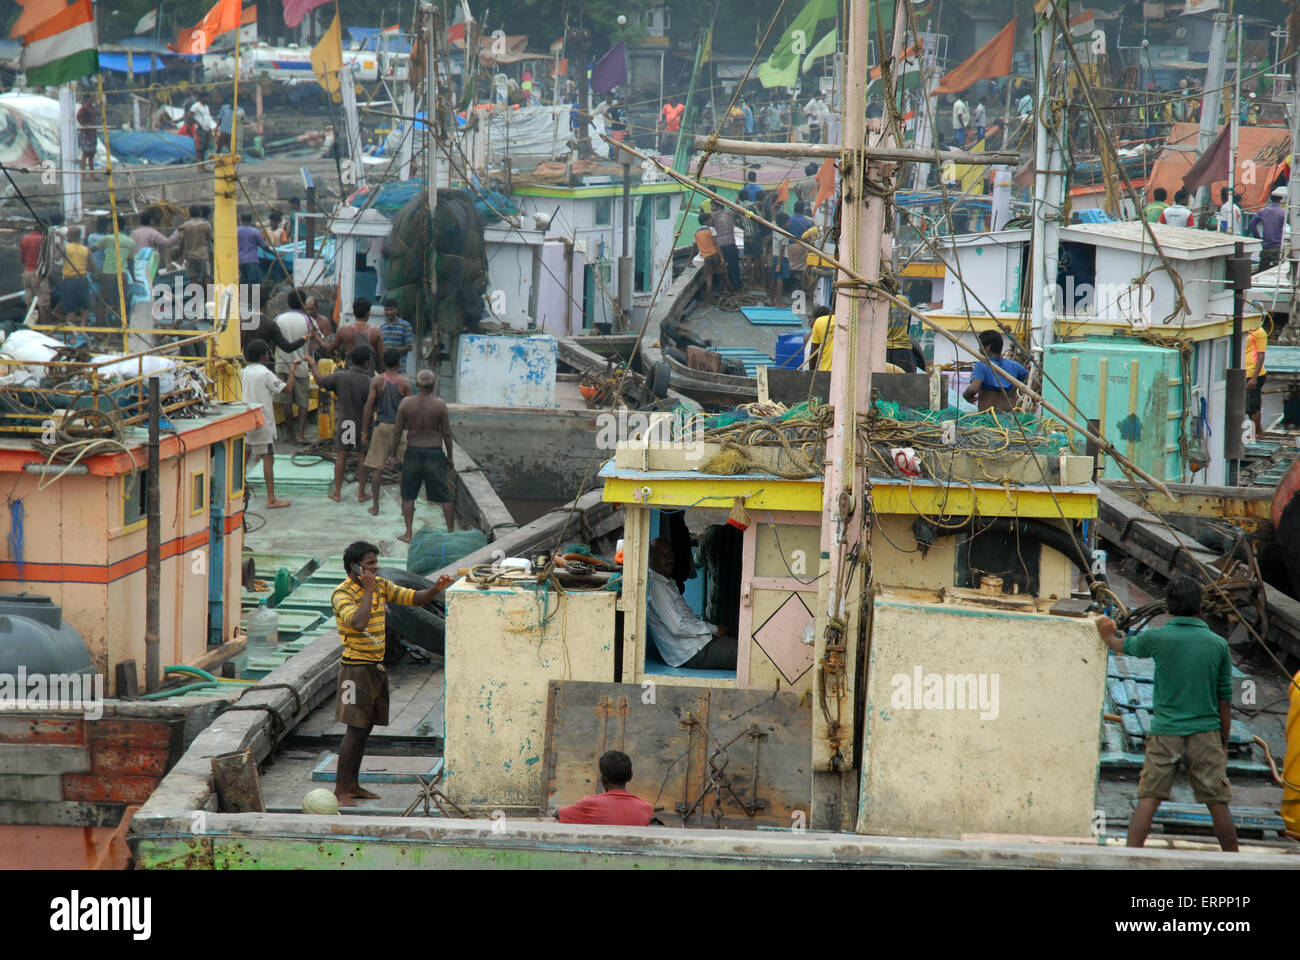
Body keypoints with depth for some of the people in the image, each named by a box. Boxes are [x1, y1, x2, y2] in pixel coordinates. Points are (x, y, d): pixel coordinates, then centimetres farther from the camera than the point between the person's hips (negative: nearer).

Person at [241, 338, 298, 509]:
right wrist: (292, 370, 0)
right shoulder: (265, 373, -14)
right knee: (268, 459, -6)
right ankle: (271, 499, -8)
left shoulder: (245, 372, 8)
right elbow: (287, 388, -13)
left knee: (244, 456, 16)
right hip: (262, 422, -7)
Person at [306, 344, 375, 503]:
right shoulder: (369, 382, -19)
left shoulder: (340, 376, -10)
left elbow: (320, 381, 5)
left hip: (344, 423, 3)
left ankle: (337, 493, 17)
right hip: (362, 424, -3)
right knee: (363, 459, 9)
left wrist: (313, 365, 19)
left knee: (341, 457, 12)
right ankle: (361, 494, 13)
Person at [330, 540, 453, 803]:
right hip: (357, 666, -7)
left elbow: (414, 598, 6)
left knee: (364, 729, 12)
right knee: (355, 730, -8)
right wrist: (368, 590, -22)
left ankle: (353, 785, 19)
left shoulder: (381, 586, 9)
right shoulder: (341, 594, -14)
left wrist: (435, 590, -13)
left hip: (378, 667, 8)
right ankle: (341, 789, -2)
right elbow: (359, 622, -30)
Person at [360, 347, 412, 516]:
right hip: (399, 427, 0)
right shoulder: (405, 383, -5)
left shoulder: (377, 381, -4)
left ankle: (375, 506, 6)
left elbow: (369, 406, -7)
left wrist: (364, 431, -2)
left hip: (381, 426, 0)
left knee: (377, 467, 4)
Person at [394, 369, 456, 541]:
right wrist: (450, 457, 6)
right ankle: (451, 531, 13)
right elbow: (447, 433, -5)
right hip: (434, 453, -1)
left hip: (413, 452, 1)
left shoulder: (406, 403, -6)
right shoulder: (440, 404, -8)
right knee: (445, 495, 10)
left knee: (408, 495, 13)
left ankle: (408, 534, 12)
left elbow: (397, 431, -3)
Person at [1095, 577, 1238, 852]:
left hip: (1165, 733, -1)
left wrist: (1108, 635, 42)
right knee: (1218, 803, 7)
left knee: (1148, 799, 1)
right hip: (1206, 734, 1)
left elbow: (1125, 646, 19)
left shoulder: (1157, 637, -4)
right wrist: (1224, 742, 15)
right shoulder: (1218, 644, 0)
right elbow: (1225, 700, 5)